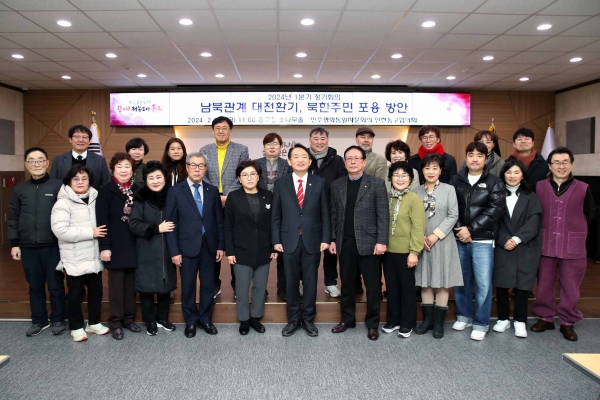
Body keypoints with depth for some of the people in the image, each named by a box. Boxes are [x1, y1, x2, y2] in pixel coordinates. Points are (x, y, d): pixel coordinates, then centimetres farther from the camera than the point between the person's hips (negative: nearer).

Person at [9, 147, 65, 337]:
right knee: (35, 286, 13)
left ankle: (58, 320, 21)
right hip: (28, 247, 4)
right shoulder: (19, 189, 7)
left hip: (53, 246, -3)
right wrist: (14, 244, 7)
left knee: (55, 285, 6)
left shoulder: (58, 186, -5)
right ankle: (39, 320, 28)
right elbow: (13, 218, 11)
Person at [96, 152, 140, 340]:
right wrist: (104, 246, -14)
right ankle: (115, 322, 16)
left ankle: (128, 318, 24)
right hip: (116, 246, -4)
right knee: (116, 285, 5)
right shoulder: (105, 191, -4)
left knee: (131, 284, 11)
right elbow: (102, 221, -9)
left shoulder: (137, 190, 7)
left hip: (134, 244, 4)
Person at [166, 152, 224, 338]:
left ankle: (205, 320, 29)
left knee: (208, 285, 12)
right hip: (187, 246, -2)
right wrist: (174, 251, -9)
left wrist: (220, 245, 2)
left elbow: (219, 220, 7)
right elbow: (171, 223, -5)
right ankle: (190, 322, 27)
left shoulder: (213, 190, 5)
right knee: (188, 287, 9)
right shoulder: (175, 191, -3)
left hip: (209, 246, 3)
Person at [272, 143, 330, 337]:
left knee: (310, 282, 9)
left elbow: (325, 214, 1)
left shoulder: (320, 183, 1)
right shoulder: (281, 184, 2)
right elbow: (276, 215, 3)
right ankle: (293, 319, 25)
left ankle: (308, 319, 25)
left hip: (312, 240, 0)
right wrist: (276, 240, -2)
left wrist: (326, 239, -4)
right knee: (291, 282, 9)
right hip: (289, 240, 0)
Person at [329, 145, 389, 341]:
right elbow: (334, 215, 10)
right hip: (345, 242, 3)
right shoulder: (336, 185, 8)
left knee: (372, 285, 5)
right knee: (347, 283, 12)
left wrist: (382, 241, -12)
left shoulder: (376, 183, -1)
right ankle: (347, 319, 27)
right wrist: (332, 239, 5)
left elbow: (383, 215, -5)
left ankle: (372, 323, 20)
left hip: (368, 242, -3)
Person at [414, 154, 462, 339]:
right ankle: (427, 319, 20)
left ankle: (439, 322, 14)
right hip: (422, 242, 2)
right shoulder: (417, 191, 4)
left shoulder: (449, 189, 0)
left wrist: (436, 235, -12)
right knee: (425, 282, 8)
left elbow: (453, 215, -6)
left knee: (442, 282, 4)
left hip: (442, 241, -2)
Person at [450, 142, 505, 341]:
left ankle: (481, 324, 13)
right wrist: (459, 230, -11)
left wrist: (471, 229, -13)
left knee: (483, 283, -2)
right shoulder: (455, 180, 9)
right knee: (460, 279, 11)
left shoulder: (494, 182, 2)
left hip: (482, 240, -2)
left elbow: (495, 210, -8)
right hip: (459, 238, 2)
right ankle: (464, 315, 29)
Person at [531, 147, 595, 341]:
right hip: (546, 246, 1)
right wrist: (545, 230, 2)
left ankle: (568, 323, 25)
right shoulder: (539, 187, 0)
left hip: (573, 247, -1)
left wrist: (573, 228, 7)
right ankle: (545, 318, 28)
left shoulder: (583, 189, -3)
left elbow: (588, 216, 8)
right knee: (544, 285, 11)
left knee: (570, 288, 8)